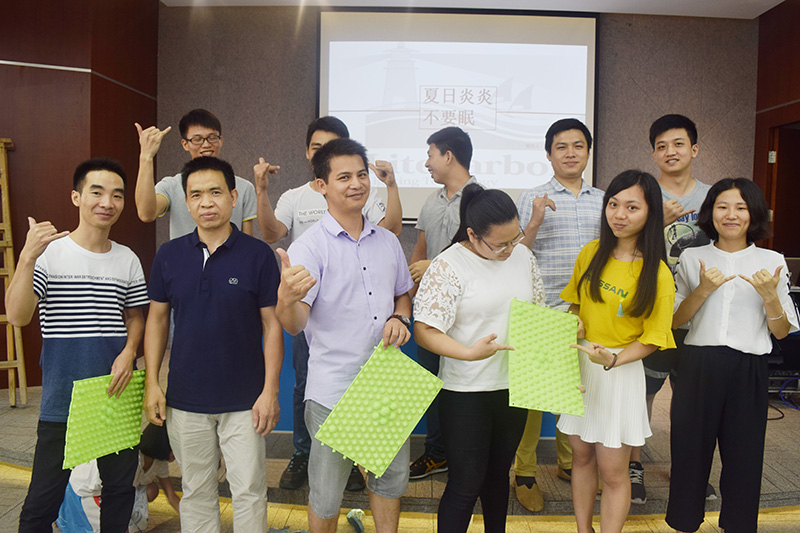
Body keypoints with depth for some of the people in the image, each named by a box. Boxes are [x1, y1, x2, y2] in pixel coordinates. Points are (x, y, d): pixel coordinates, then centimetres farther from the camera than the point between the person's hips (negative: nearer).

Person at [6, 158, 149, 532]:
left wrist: (129, 350, -4)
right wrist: (27, 257, -28)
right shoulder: (48, 252, -7)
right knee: (43, 499, 5)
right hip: (62, 399, -3)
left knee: (120, 489, 15)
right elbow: (17, 316, -16)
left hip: (118, 394, 4)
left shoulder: (128, 260, 5)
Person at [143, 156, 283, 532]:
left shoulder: (258, 254, -7)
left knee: (249, 491, 7)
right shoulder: (169, 255, 1)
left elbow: (272, 325, -6)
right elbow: (157, 319, 8)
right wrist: (151, 383, 3)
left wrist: (270, 391, -9)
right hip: (185, 399, 3)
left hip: (244, 400, -2)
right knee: (196, 491, 17)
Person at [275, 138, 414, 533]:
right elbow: (294, 324, -22)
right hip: (334, 390, -5)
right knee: (326, 493, 9)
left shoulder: (388, 242, 7)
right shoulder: (310, 247, -11)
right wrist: (287, 298, -44)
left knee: (391, 478, 20)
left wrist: (399, 318, -1)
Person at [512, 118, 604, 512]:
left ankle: (570, 462, 32)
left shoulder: (602, 200, 11)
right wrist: (535, 222, -17)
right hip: (542, 312, -4)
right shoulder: (533, 199, -1)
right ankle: (524, 473, 16)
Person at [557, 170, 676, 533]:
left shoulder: (657, 274, -12)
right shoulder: (591, 253, 1)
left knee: (612, 472, 4)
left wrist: (614, 359, -24)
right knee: (582, 457, 17)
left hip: (621, 372, -4)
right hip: (578, 365, 4)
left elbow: (652, 338, -9)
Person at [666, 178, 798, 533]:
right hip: (697, 366, 0)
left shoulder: (771, 262, 3)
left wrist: (770, 296, -14)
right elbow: (674, 321, 3)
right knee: (690, 448, 8)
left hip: (747, 370, 0)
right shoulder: (692, 258, 4)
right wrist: (702, 291, -12)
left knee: (743, 452, 8)